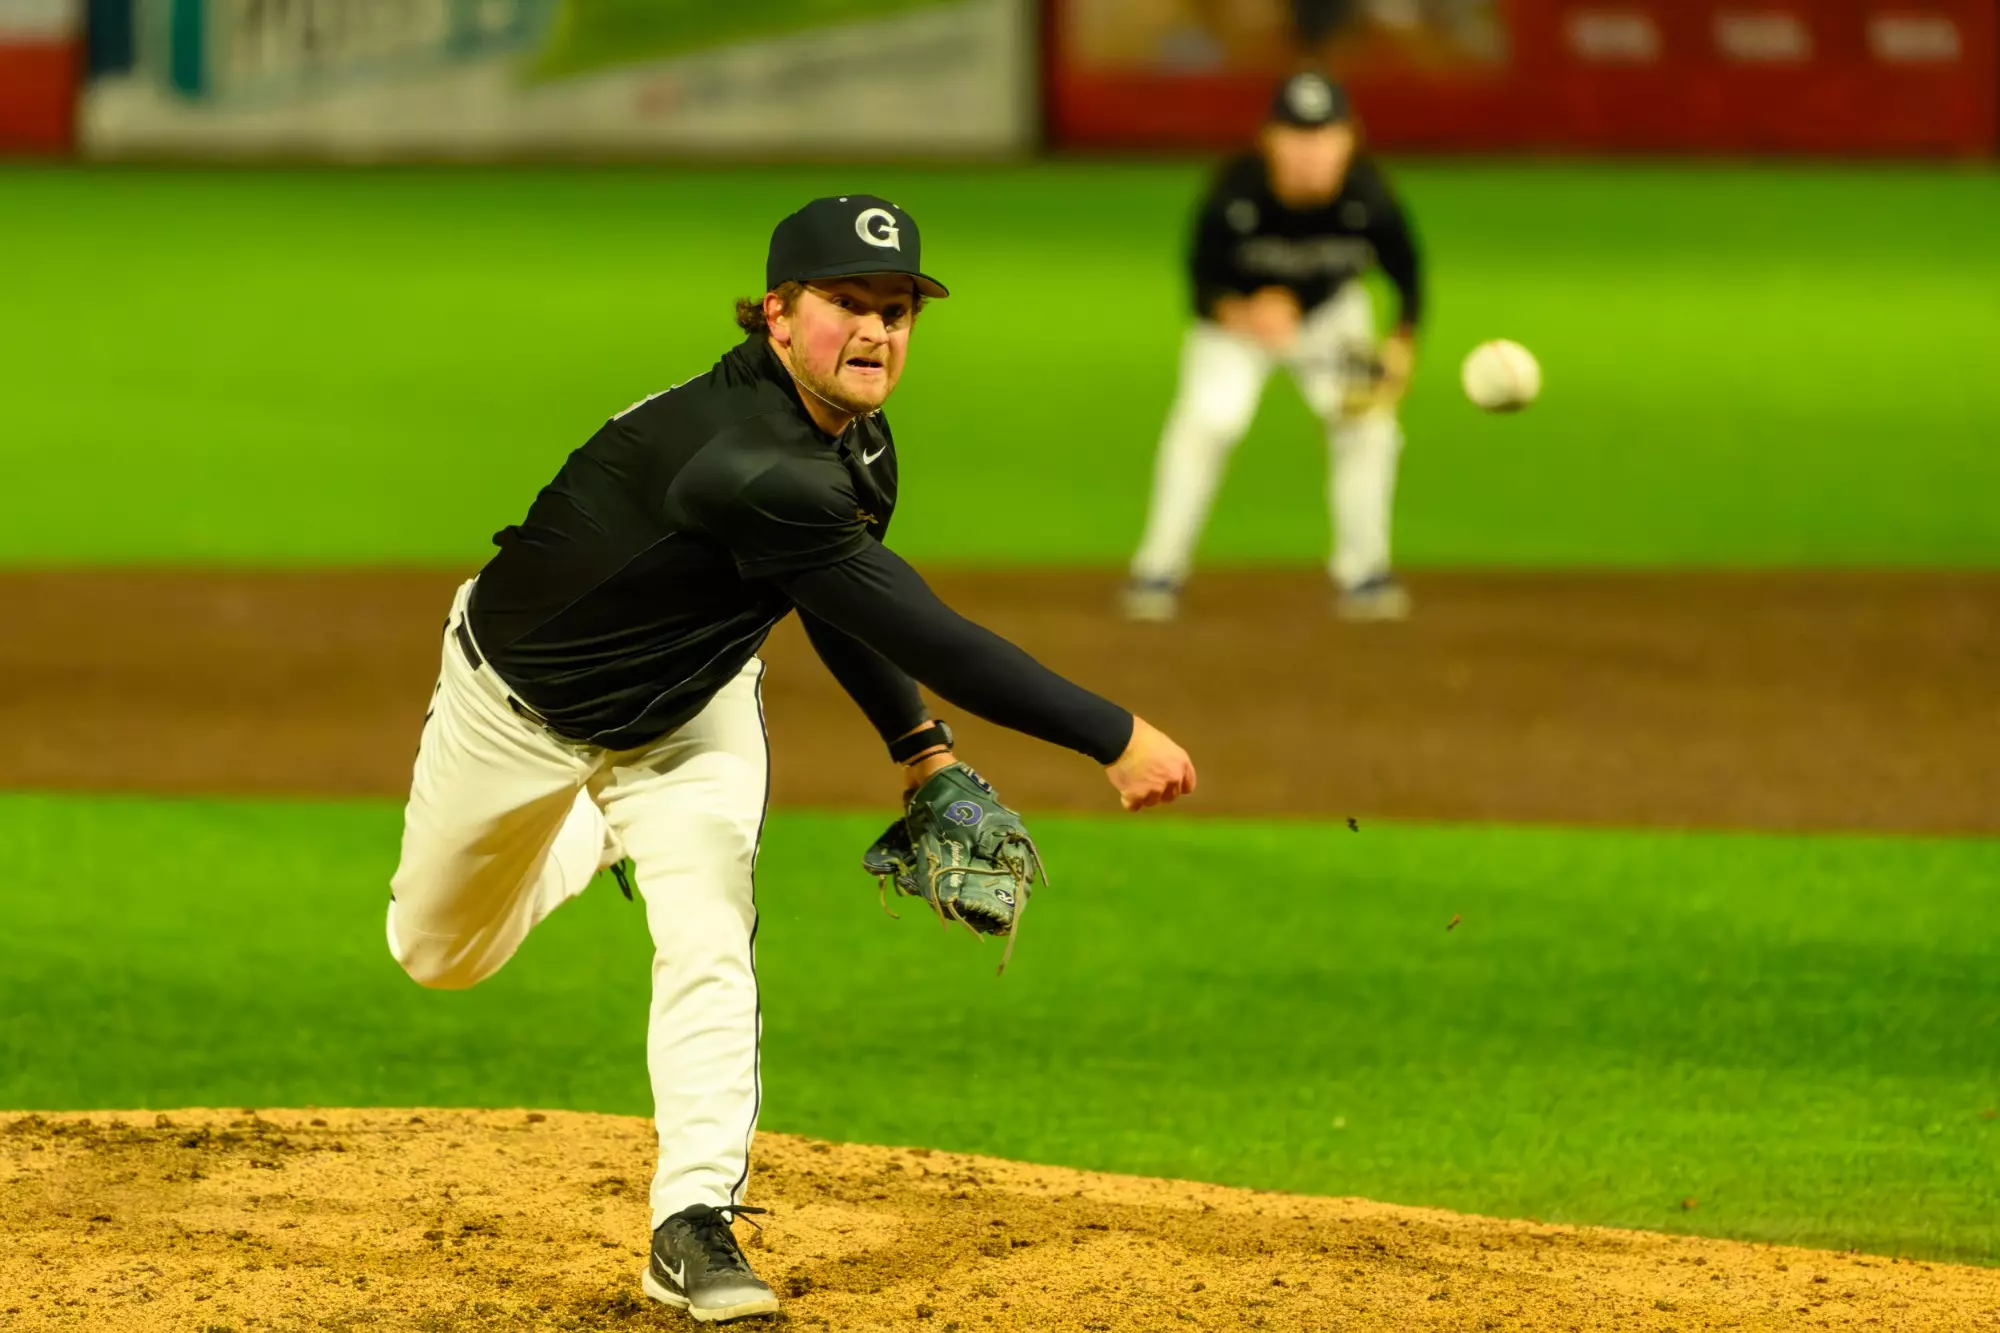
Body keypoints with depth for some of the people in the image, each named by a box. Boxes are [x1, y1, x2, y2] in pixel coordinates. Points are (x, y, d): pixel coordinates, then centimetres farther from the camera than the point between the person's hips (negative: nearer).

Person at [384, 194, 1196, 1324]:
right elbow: (920, 633, -45)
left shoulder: (858, 447, -15)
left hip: (689, 717, 5)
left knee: (708, 943, -16)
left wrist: (921, 749, -3)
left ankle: (696, 1227, -9)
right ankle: (595, 837, 44)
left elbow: (844, 596, 6)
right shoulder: (745, 458, -43)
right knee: (440, 955, 14)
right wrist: (1113, 738, -44)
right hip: (522, 708, -5)